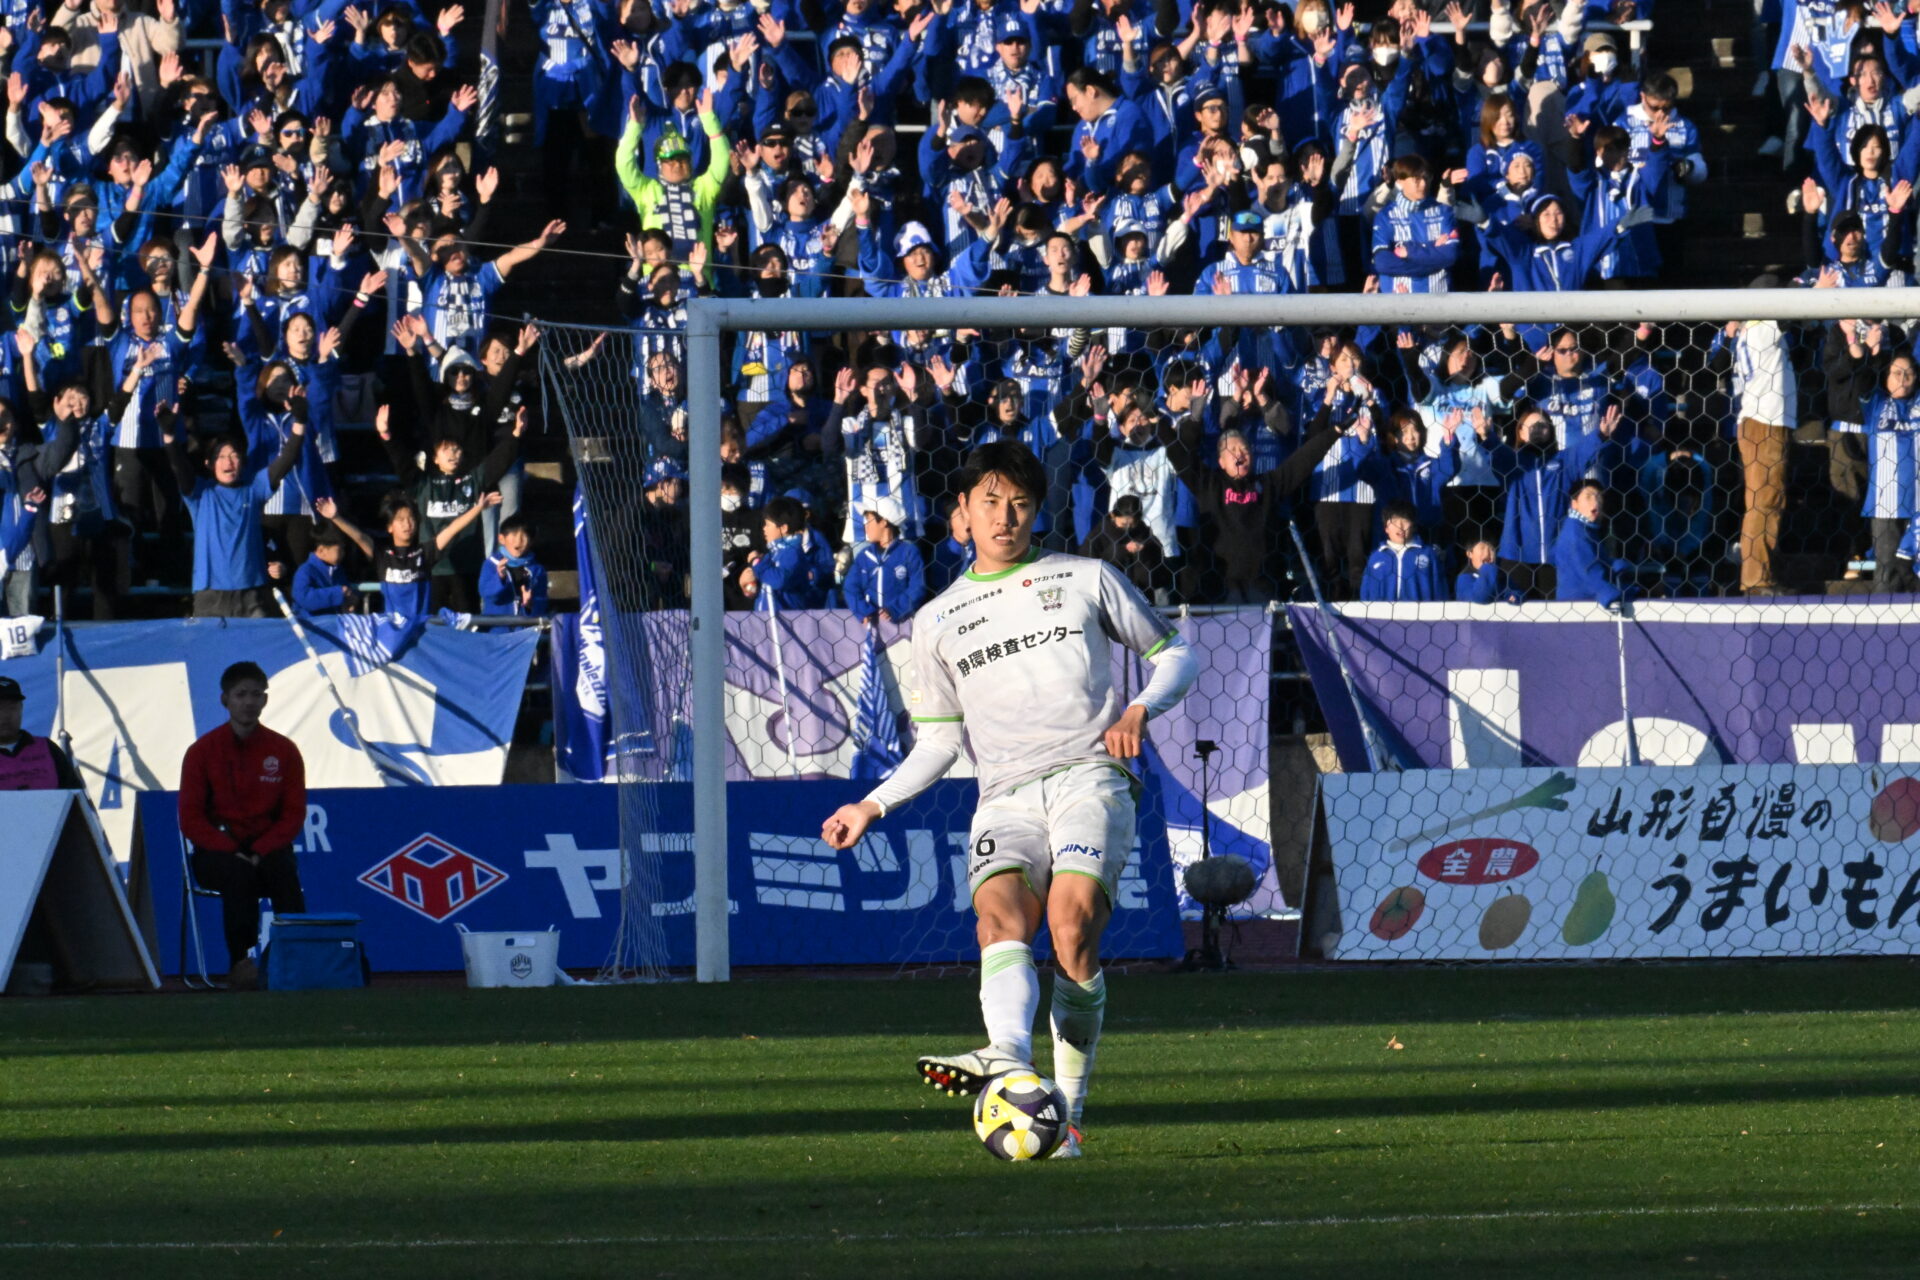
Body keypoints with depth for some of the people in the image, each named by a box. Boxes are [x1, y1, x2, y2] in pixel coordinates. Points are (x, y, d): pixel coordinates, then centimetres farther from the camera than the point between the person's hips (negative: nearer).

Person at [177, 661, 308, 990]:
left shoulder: (283, 751, 7)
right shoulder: (203, 751, 3)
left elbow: (294, 814, 4)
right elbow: (191, 820, -1)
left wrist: (261, 851, -14)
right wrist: (231, 851, -17)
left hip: (267, 848, 1)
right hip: (216, 850, -1)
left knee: (284, 870, -34)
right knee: (238, 873, -36)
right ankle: (241, 960, -35)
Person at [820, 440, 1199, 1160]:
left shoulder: (1086, 580, 14)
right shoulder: (939, 620, 20)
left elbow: (1174, 653, 18)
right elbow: (939, 739, 25)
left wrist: (1143, 708, -2)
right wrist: (874, 805, 12)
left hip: (1088, 777, -2)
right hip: (1005, 798, 2)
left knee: (1072, 921, -26)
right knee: (1000, 913, -29)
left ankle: (1066, 1109, -21)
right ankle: (1009, 1061, -54)